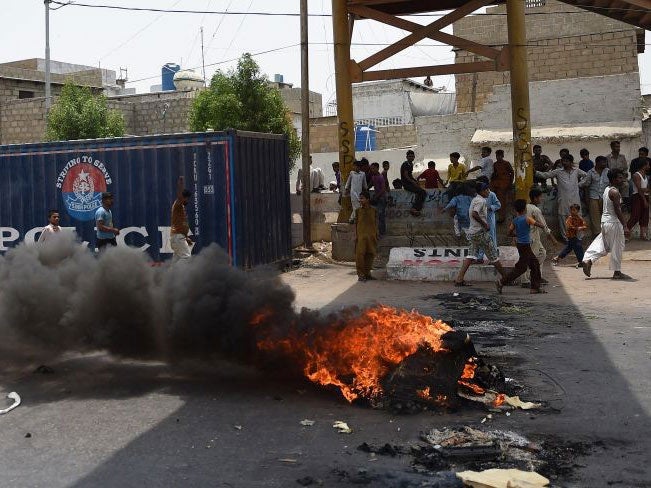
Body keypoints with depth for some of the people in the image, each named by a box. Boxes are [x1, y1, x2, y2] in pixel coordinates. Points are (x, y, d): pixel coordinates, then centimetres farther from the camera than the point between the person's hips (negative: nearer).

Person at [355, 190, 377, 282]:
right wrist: (355, 237, -1)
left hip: (371, 237, 2)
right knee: (360, 254, -8)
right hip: (361, 236, -2)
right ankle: (360, 274, -2)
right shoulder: (358, 210, 4)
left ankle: (367, 273, 16)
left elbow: (376, 224, 12)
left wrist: (376, 237, 9)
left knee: (370, 255, 5)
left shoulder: (373, 211, 7)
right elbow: (355, 223, 5)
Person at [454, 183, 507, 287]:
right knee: (493, 255, 1)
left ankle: (459, 279, -2)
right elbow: (474, 214, -29)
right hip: (480, 232, -9)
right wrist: (485, 224, -20)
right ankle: (505, 277, 11)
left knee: (472, 255, 7)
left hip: (472, 231, 9)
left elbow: (470, 214, 27)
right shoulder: (481, 201, -15)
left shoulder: (474, 200, 15)